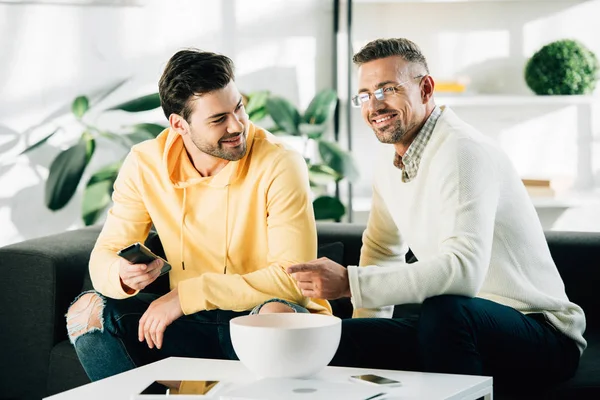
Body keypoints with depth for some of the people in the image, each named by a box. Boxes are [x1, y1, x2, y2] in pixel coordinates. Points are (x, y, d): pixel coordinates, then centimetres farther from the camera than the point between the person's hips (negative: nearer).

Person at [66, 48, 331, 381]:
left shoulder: (280, 166, -16)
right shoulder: (144, 166, -5)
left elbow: (293, 279, -20)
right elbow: (103, 256, -2)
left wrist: (188, 293, -23)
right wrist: (123, 275, -28)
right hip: (194, 325, 4)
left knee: (276, 314, -37)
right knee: (88, 310, -15)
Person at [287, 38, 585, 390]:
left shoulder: (462, 151, -20)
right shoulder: (391, 164, 9)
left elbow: (464, 268, -34)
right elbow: (382, 250, 24)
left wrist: (349, 282, -35)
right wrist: (369, 336, 10)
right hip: (457, 328, 7)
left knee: (444, 311, -37)